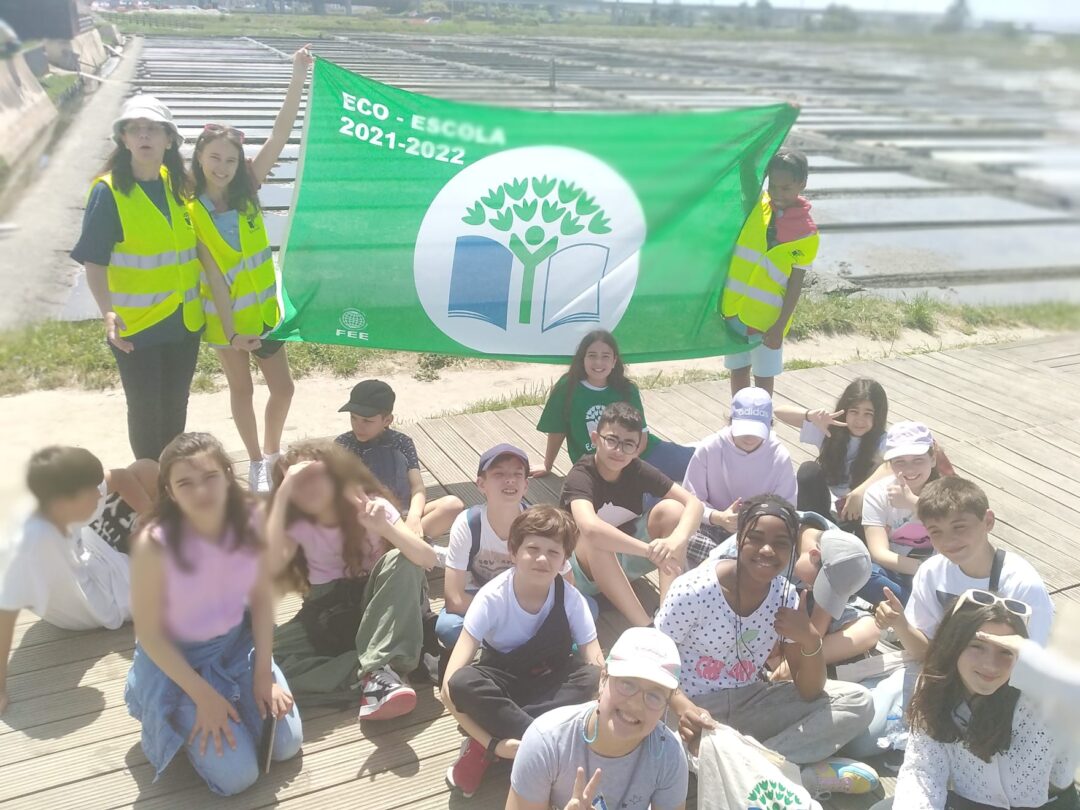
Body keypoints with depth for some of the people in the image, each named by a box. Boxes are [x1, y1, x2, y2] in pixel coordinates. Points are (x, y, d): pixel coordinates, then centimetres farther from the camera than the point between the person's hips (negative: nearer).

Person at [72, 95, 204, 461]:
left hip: (184, 320, 5)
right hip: (136, 324, -5)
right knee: (146, 410, 6)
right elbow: (94, 262, -16)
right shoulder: (108, 191, -13)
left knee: (175, 406, 17)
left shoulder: (178, 185, 3)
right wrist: (108, 312, -29)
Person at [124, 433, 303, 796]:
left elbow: (262, 596, -3)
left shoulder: (250, 523, -17)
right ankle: (180, 720, 17)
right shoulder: (155, 544, -29)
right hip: (178, 658, -4)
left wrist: (263, 673, -5)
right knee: (238, 776, -9)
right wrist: (203, 695, -17)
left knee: (287, 746, 0)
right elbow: (149, 633, -18)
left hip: (239, 644, 4)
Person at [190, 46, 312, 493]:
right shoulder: (191, 212, -13)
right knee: (241, 389, 13)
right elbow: (213, 275, -16)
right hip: (226, 315, -3)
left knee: (282, 387, 8)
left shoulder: (247, 192, -7)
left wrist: (298, 76, -22)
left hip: (263, 308, 3)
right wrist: (230, 331, -18)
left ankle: (272, 454, 33)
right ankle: (256, 462, 30)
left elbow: (281, 133, -15)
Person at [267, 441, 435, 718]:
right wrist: (282, 494, -26)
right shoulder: (298, 525, -4)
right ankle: (373, 673, -33)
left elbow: (428, 559, -19)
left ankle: (376, 672, -36)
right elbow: (271, 565, -28)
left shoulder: (370, 505, -8)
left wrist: (384, 528, -37)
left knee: (401, 562, -32)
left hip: (375, 607, 0)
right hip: (328, 615, 1)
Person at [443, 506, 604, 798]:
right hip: (502, 681, -1)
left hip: (551, 683, 2)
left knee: (591, 677, -32)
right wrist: (493, 742, -38)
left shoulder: (571, 599, -19)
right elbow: (450, 686, -29)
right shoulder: (492, 598, -25)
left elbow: (597, 668, -24)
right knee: (462, 683, -35)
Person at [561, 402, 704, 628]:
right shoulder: (581, 477, -25)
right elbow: (590, 527, -46)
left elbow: (693, 503, -17)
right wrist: (651, 550, -46)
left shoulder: (638, 470, -11)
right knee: (595, 539, -38)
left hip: (627, 558, 5)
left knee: (671, 509, -18)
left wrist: (677, 540, -38)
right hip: (586, 568, -5)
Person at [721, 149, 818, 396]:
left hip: (768, 317, -3)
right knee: (738, 369, 15)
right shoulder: (755, 205, -3)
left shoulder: (806, 232, -11)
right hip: (733, 308, 4)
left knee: (763, 375, 9)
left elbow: (796, 283, -10)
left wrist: (780, 326, -13)